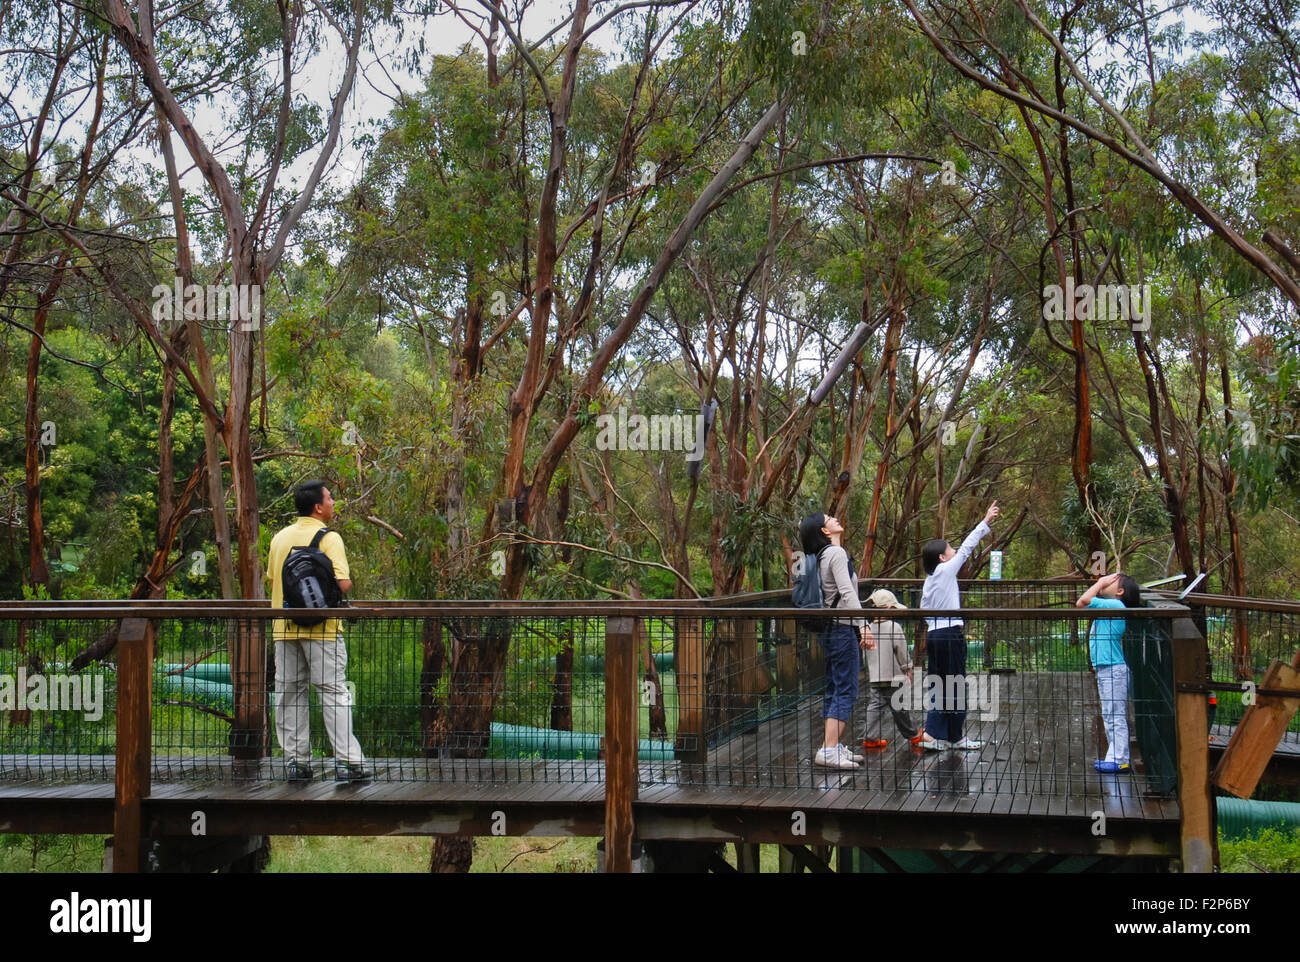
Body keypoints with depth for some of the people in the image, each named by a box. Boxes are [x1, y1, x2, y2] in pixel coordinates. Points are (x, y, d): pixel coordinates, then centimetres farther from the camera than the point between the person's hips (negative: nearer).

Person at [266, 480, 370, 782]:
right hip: (321, 628, -5)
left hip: (284, 628, 6)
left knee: (289, 694, 9)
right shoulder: (328, 538, -9)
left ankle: (296, 761, 9)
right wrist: (348, 582, 4)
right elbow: (342, 583, -17)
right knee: (333, 692, -3)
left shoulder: (280, 538, 11)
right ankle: (347, 761, -5)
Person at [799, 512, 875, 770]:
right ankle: (827, 751, -16)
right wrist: (863, 624, -24)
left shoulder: (822, 556, 16)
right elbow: (847, 592, -21)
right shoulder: (836, 553, -12)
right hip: (842, 628, -10)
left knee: (834, 690, 12)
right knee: (846, 691, -11)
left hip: (830, 629, 10)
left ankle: (833, 746, 16)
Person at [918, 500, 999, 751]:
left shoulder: (930, 579, 14)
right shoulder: (946, 570, -7)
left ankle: (933, 734, 4)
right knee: (956, 687, 0)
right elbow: (966, 548, -4)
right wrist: (985, 523, 1)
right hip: (950, 634, -8)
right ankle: (956, 737, 6)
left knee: (940, 686, 9)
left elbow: (924, 611, 14)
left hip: (933, 635, 8)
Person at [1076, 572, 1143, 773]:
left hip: (1114, 670, -11)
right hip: (1105, 669, 11)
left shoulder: (1115, 605, -13)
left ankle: (1119, 761, -7)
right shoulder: (1109, 606, 17)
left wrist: (1100, 583, -10)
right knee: (1111, 717, 15)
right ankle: (1115, 757, 22)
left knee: (1116, 717, -8)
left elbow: (1084, 600, -21)